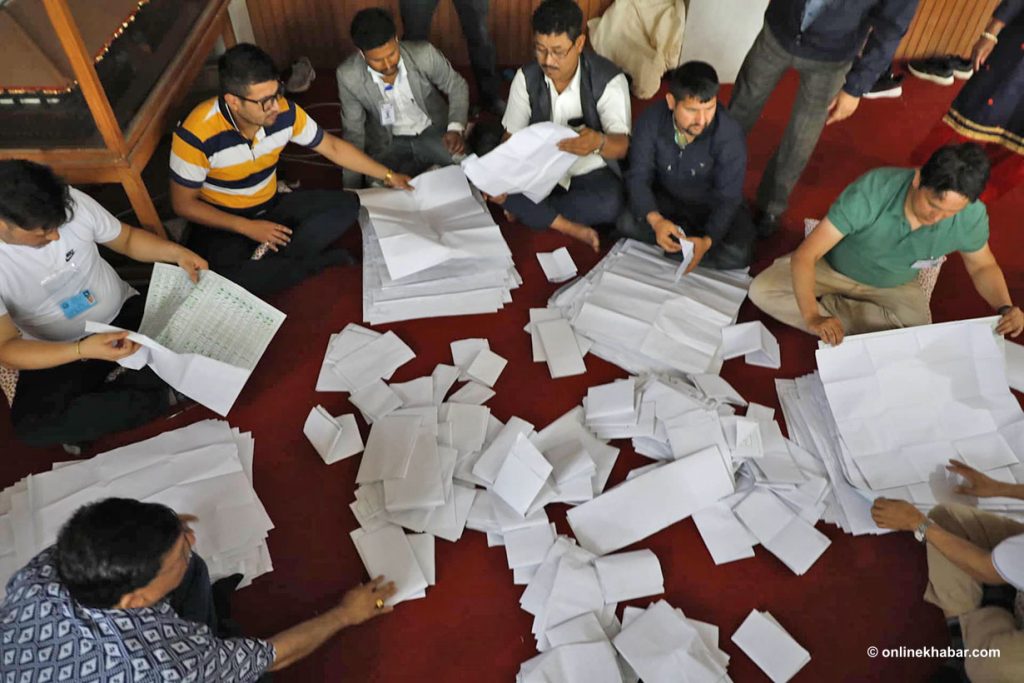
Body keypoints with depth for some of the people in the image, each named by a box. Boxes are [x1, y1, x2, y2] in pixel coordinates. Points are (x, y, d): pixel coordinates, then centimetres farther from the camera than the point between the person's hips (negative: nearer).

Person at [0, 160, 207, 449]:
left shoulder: (73, 201, -16)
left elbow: (127, 238, 2)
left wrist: (176, 252, -18)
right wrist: (82, 350, -38)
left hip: (124, 312, 3)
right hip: (59, 353, -2)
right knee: (32, 424, -30)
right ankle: (160, 397, -16)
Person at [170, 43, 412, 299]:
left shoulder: (285, 112, -16)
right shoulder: (196, 135, -27)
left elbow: (333, 147, 1)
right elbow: (184, 204, -15)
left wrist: (387, 175, 1)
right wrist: (248, 227, -23)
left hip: (271, 206, 5)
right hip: (221, 221, -4)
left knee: (347, 205, -13)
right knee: (219, 278, -36)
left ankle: (266, 262, -19)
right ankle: (318, 261, -16)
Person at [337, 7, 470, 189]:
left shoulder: (424, 54, -23)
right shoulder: (348, 75, -21)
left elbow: (457, 86, -4)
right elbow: (353, 131, -9)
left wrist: (456, 128, -23)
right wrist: (351, 188, -8)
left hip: (433, 131, 0)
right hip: (387, 142, 0)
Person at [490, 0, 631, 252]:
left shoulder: (609, 79, -19)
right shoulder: (526, 77, -7)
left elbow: (622, 146, -26)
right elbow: (512, 136, -5)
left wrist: (598, 142, -51)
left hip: (590, 172, -3)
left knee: (610, 203, -36)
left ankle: (530, 211, -14)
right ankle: (571, 228, -20)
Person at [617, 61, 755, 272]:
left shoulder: (730, 135, -27)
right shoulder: (651, 122, -21)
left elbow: (727, 198, -25)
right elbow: (638, 177, -20)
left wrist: (706, 241, -44)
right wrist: (655, 220, -40)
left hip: (713, 206, -2)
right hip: (666, 199, 2)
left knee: (738, 253, -28)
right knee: (626, 222, -26)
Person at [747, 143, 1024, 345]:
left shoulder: (972, 217, -24)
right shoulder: (871, 192, -37)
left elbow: (983, 266, -2)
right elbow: (805, 254, -38)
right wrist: (812, 317, -51)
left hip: (891, 286, 3)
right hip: (832, 267, -3)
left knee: (920, 327, -28)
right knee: (761, 290, -25)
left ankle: (827, 306, -12)